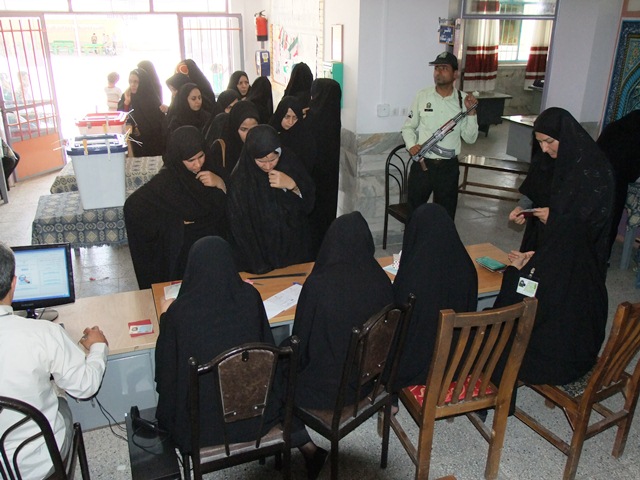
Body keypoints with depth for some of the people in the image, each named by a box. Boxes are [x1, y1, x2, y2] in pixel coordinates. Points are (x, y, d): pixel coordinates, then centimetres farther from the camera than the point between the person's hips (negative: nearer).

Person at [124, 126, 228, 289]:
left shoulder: (210, 168, -5)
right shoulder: (167, 179, -19)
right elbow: (133, 205, -22)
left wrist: (220, 183, -18)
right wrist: (173, 220, -18)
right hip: (182, 253, -4)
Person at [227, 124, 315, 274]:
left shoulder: (289, 161, -12)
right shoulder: (240, 179, -19)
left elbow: (309, 201, -5)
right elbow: (241, 229, -13)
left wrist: (292, 185, -24)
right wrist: (259, 267, -13)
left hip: (295, 247, 3)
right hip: (260, 253, -3)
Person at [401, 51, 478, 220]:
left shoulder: (464, 100, -1)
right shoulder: (422, 96, -1)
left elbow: (470, 138, -2)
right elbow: (408, 127, 6)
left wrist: (471, 113, -15)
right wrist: (411, 145, -12)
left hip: (448, 167, 0)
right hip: (422, 164, 0)